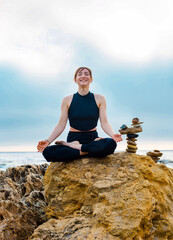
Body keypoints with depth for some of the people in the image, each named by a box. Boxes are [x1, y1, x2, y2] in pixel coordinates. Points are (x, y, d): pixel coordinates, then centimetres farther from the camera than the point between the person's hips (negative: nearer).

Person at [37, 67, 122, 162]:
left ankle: (73, 146, -18)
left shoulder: (99, 99, 5)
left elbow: (104, 123, -1)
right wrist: (48, 141, -12)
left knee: (111, 144, -36)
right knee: (47, 151, -29)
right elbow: (60, 125, 3)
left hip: (92, 139, 1)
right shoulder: (67, 100, 5)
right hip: (73, 138, 0)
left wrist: (113, 134, -22)